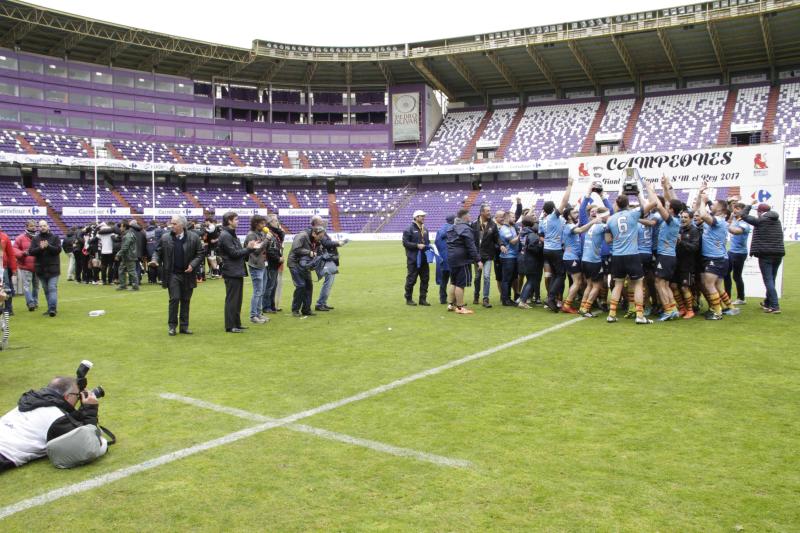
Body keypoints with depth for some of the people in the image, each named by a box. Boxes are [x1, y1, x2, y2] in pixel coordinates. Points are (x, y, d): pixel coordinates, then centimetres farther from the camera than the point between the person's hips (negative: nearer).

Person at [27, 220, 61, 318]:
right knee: (46, 290, 10)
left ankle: (52, 308, -18)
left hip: (53, 268, -4)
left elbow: (58, 249, -9)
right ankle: (50, 308, 18)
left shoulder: (54, 237, 1)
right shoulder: (35, 239, 8)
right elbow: (31, 251, -3)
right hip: (41, 268, 4)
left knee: (52, 288, -11)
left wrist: (48, 246, -22)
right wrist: (40, 248, -19)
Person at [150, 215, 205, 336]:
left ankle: (184, 326, 17)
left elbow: (200, 254, 1)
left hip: (187, 274, 1)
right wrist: (155, 260, -10)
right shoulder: (165, 238, 1)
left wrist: (193, 265, -12)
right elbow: (158, 251, 9)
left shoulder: (193, 238, -2)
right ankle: (172, 325, 7)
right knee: (174, 299, -5)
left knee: (185, 301, 8)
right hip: (172, 274, -1)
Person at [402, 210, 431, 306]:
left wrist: (429, 246, 5)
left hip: (424, 259, 7)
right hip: (413, 259, -7)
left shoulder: (425, 229, 16)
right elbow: (405, 243, -13)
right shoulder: (409, 229, -7)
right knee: (411, 279, -1)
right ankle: (408, 299, 10)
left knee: (425, 279, 8)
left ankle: (423, 299, 16)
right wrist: (417, 245, -19)